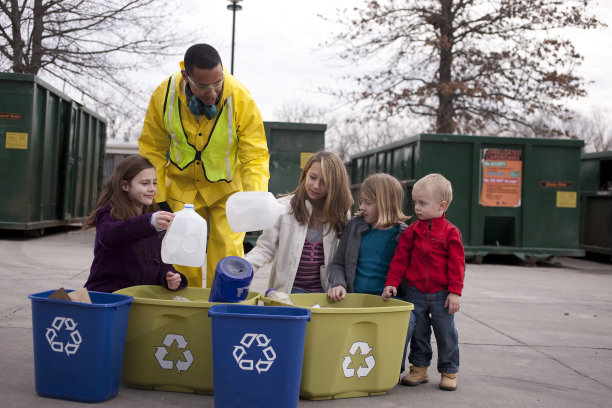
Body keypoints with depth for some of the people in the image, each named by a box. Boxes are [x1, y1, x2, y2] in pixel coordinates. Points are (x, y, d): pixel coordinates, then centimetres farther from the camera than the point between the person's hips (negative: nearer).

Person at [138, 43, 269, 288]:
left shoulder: (241, 99, -25)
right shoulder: (164, 94, -18)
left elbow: (255, 157, -21)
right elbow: (152, 150, -4)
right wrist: (158, 196, -5)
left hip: (228, 187, -2)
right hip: (182, 185, 2)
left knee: (227, 250, -7)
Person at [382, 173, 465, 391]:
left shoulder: (450, 232, -6)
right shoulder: (412, 231, 1)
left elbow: (457, 264, -6)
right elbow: (400, 259, 2)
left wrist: (455, 292, -10)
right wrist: (392, 283, -5)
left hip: (441, 294, -2)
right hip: (415, 293, 2)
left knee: (446, 333, 6)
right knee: (418, 332, 12)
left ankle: (449, 371, 21)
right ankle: (419, 368, 26)